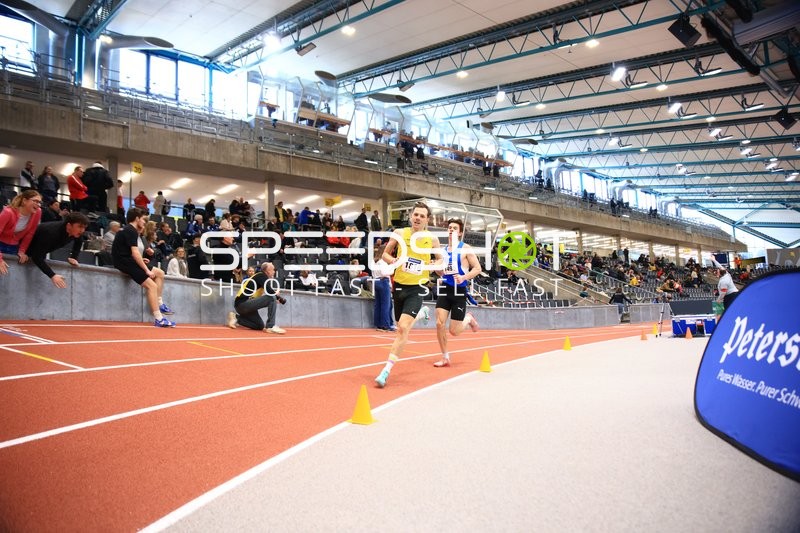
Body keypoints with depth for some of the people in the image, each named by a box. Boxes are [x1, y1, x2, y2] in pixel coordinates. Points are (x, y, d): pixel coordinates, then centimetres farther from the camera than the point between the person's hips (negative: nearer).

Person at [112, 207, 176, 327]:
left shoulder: (129, 229, 17)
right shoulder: (131, 231, -13)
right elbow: (135, 253, -21)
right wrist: (147, 270, -19)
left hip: (129, 260, 10)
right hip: (124, 262, -10)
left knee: (160, 273, 10)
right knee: (152, 285, -19)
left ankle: (160, 303, 7)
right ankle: (158, 319, -23)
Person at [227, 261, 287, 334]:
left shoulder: (262, 277, 19)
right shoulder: (261, 276, -9)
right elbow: (269, 291, -23)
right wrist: (276, 294, -2)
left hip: (242, 306, 10)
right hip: (242, 304, -10)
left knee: (260, 326, 19)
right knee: (272, 298, -20)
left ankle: (236, 318, 15)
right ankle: (270, 327, -22)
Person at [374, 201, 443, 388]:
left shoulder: (431, 238, -2)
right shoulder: (399, 233, -1)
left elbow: (441, 259, 13)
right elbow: (385, 254, 9)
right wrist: (393, 260, -12)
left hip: (417, 288, -3)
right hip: (399, 286, 3)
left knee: (403, 328, -16)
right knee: (402, 327, 15)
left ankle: (386, 370, -13)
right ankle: (420, 313, 47)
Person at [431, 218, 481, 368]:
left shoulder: (465, 249, -5)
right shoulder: (443, 250, 10)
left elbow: (477, 268, -7)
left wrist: (464, 277, -22)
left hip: (459, 291, -4)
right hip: (445, 289, 4)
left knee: (454, 331, -2)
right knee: (440, 323, -9)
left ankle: (469, 319, 32)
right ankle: (445, 358, 8)